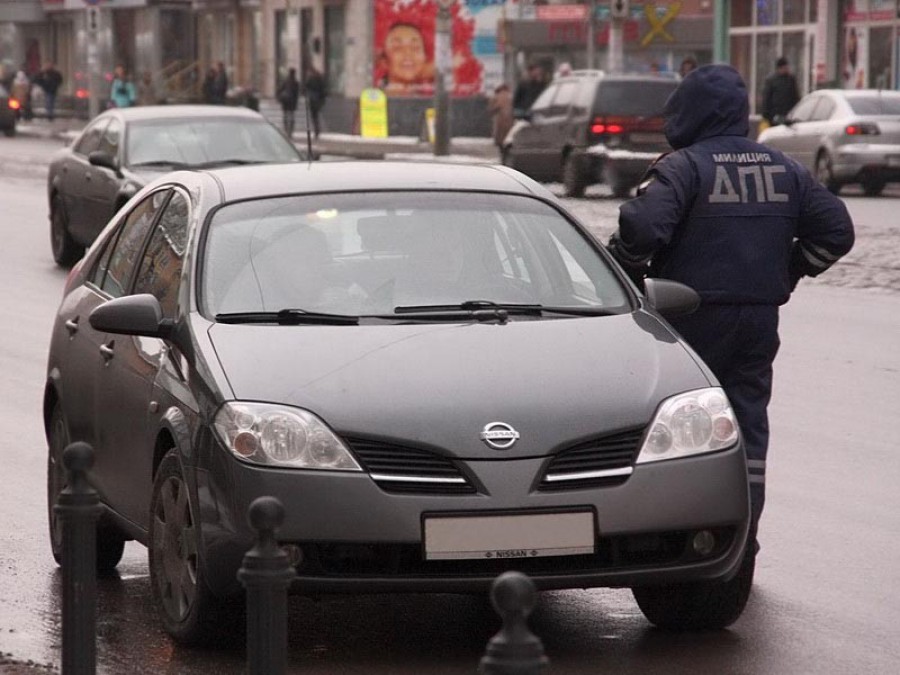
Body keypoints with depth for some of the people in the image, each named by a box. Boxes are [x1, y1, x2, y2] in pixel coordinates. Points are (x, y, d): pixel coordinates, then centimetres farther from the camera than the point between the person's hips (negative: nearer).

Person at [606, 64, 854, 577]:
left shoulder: (684, 166, -10)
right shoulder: (785, 169, 9)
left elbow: (642, 227, -24)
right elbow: (835, 230, 9)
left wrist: (625, 274, -6)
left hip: (693, 315, -5)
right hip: (760, 318, 5)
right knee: (749, 426, 10)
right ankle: (742, 545, 10)